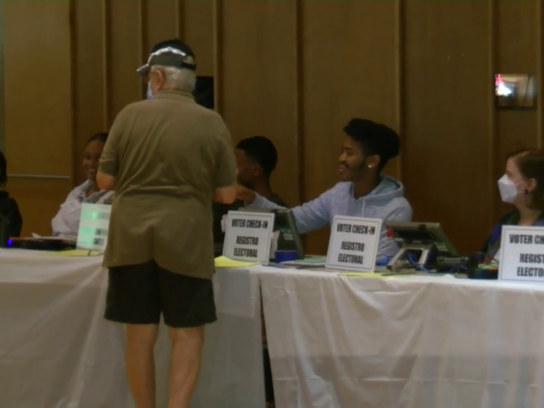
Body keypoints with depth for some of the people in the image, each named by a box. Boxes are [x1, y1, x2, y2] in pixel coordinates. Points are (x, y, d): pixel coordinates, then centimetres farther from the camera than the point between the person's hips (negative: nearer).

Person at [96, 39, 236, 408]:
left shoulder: (130, 115, -1)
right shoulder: (212, 123, -2)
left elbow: (105, 179, 3)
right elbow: (227, 194, 0)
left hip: (131, 238, 2)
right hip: (184, 240, -1)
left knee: (140, 333, 10)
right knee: (187, 334, 7)